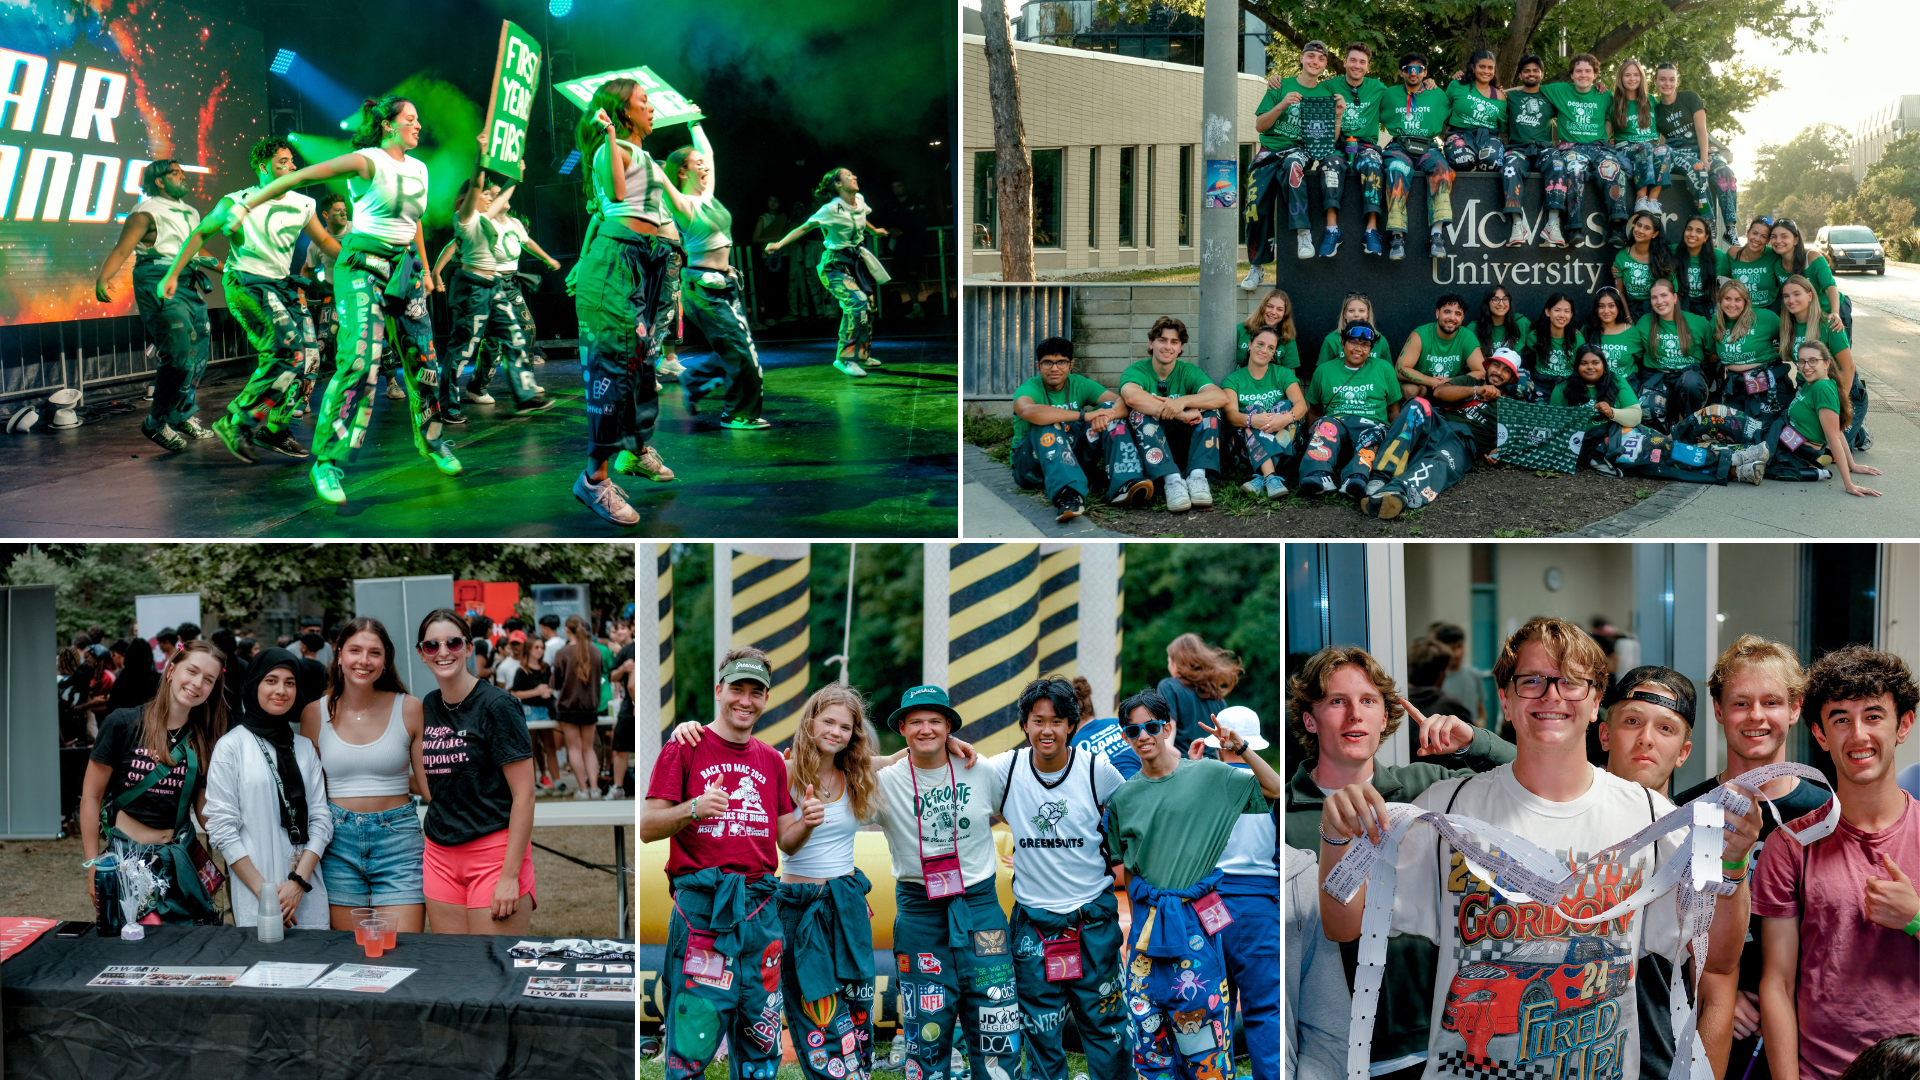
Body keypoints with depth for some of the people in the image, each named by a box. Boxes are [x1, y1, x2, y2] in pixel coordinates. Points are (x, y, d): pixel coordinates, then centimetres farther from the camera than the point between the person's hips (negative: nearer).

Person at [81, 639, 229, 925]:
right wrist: (94, 865, -2)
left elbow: (205, 812, 6)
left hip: (181, 859, 3)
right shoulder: (123, 724, -6)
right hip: (125, 856, -3)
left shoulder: (204, 741, 5)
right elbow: (91, 796, -1)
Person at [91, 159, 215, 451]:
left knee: (199, 353, 10)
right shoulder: (146, 213, -5)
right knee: (180, 357, -15)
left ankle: (184, 415, 26)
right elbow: (121, 251, -13)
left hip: (190, 287, 9)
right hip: (160, 289, -9)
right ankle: (157, 423, -3)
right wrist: (102, 279, -28)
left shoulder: (190, 213, 19)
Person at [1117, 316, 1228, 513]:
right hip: (1148, 446, -2)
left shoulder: (1189, 372, 1)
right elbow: (1131, 397, -33)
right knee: (1139, 411, -28)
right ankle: (1172, 480, -44)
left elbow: (1221, 397, -19)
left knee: (1210, 407, -16)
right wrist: (1180, 414, -37)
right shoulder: (1136, 371, -6)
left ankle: (1197, 475, -34)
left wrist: (1183, 401, -36)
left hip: (1184, 447, 2)